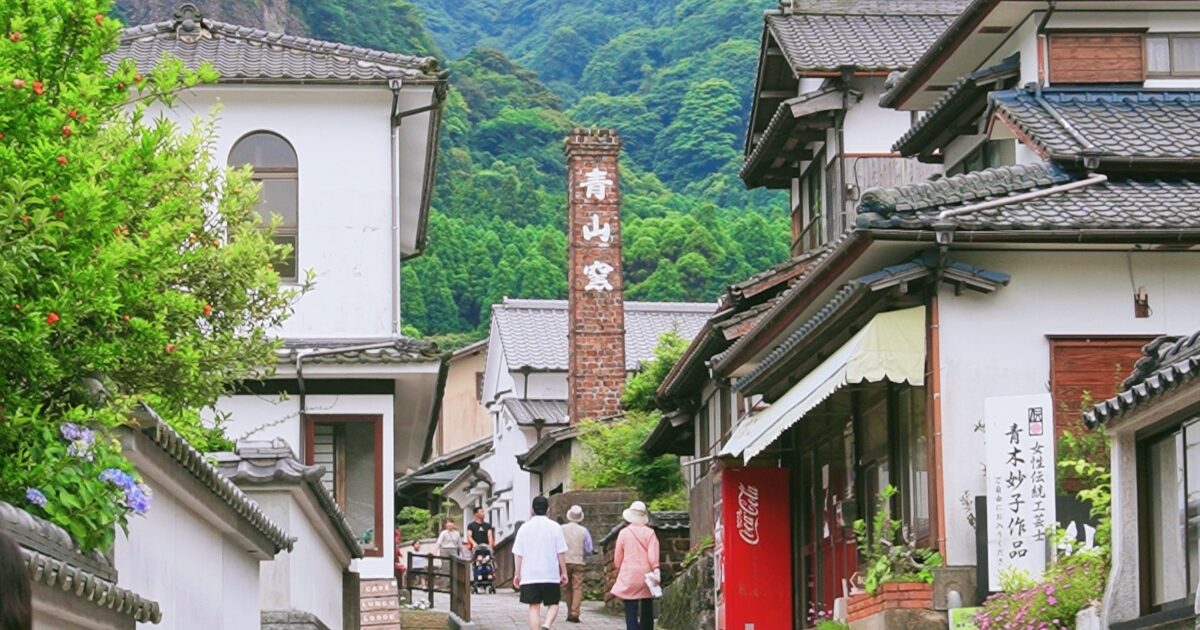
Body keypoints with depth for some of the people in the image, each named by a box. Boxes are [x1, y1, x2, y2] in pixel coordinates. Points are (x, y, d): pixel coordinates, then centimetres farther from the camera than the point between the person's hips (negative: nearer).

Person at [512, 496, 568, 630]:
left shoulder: (524, 528, 1)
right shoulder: (555, 527, -3)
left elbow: (518, 554, 1)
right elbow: (561, 553, -2)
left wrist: (517, 574, 9)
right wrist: (564, 572, 7)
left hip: (529, 575, 1)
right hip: (551, 575, -1)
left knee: (534, 607, 6)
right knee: (553, 604, 9)